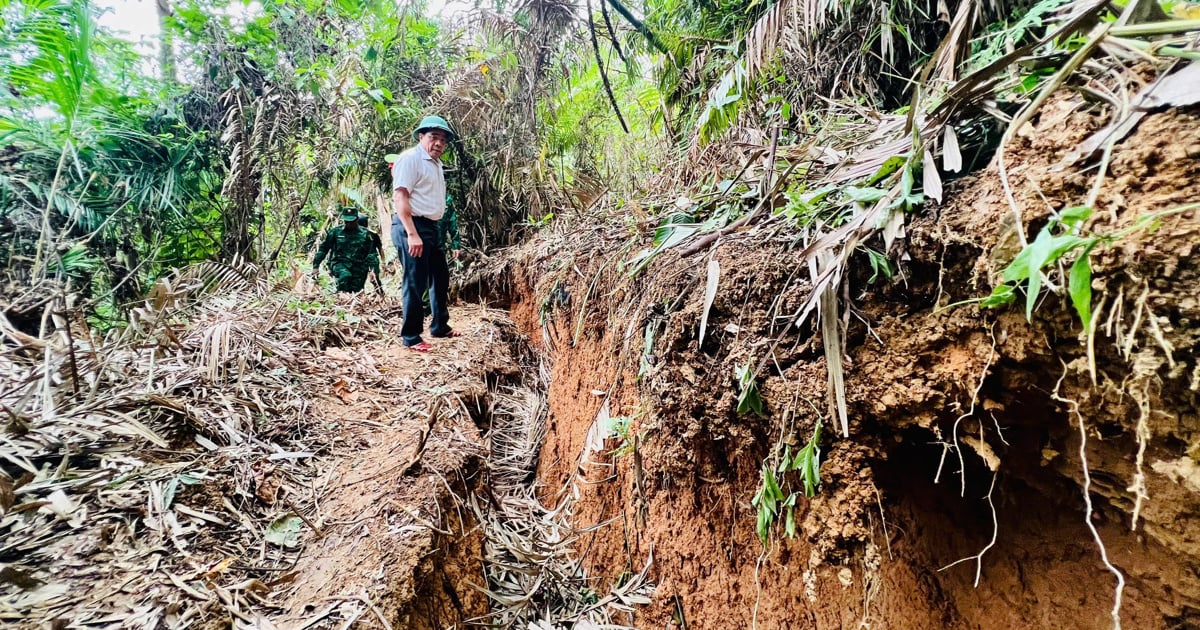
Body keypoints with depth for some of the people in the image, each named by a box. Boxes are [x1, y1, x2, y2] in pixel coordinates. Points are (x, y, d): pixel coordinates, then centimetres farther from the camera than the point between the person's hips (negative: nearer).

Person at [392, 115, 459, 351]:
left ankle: (440, 326, 32)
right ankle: (411, 338, 5)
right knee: (415, 283, -6)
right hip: (411, 226, -10)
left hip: (431, 227, 10)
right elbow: (400, 196, -18)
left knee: (440, 279, 17)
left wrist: (429, 232, 18)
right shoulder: (411, 158, -10)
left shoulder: (435, 163, 18)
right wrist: (412, 233, -26)